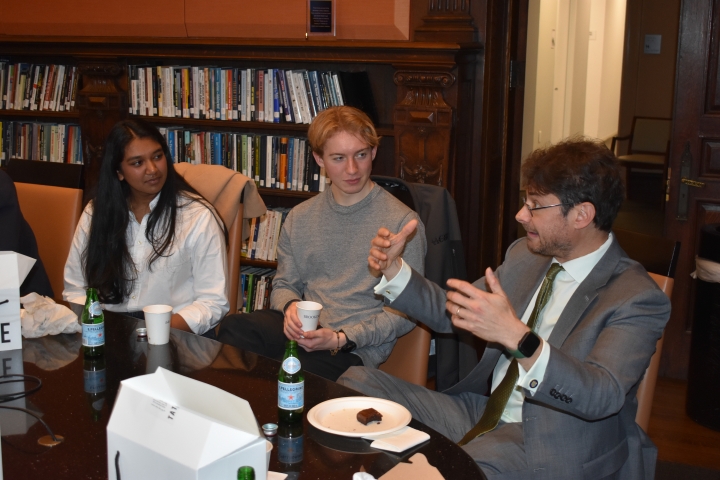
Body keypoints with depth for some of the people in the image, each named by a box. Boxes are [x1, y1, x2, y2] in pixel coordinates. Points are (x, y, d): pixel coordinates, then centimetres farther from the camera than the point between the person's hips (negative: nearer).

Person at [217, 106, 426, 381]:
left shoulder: (402, 222, -3)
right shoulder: (300, 218, 13)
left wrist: (341, 338, -16)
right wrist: (290, 306, -6)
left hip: (355, 350, -4)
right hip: (303, 329, 4)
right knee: (235, 327, -28)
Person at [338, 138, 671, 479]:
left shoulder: (636, 298, -15)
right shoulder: (525, 256, 7)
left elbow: (602, 397, -30)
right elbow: (450, 312, 16)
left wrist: (517, 337, -43)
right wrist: (393, 269, 0)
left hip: (551, 449, -7)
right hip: (484, 413, 7)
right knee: (358, 382, -4)